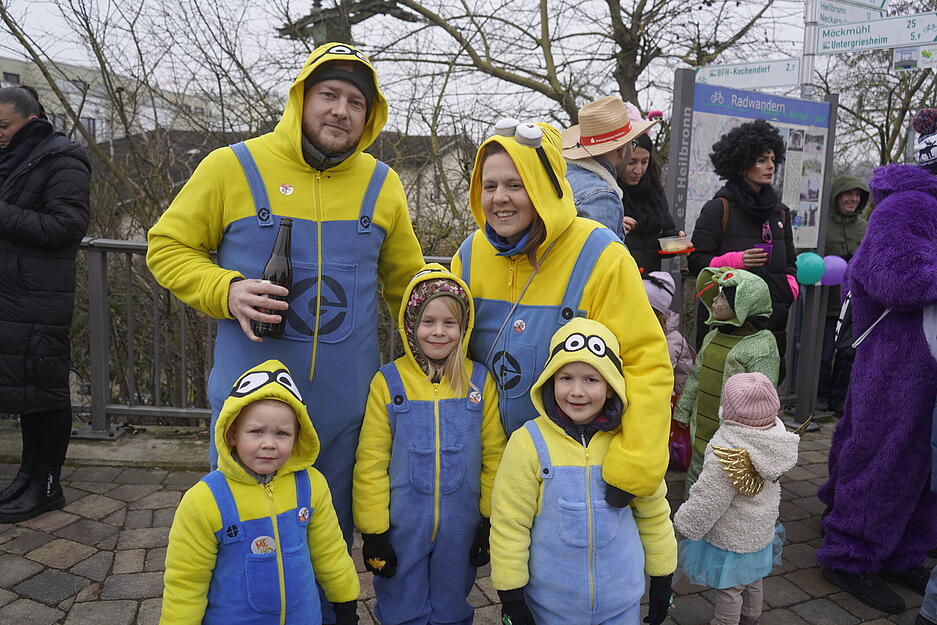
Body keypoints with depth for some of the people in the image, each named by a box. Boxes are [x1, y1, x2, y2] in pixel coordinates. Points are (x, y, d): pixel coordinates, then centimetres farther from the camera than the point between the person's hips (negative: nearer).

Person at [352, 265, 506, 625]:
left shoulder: (480, 381, -3)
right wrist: (373, 531, -5)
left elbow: (493, 455, 1)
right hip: (401, 527, -1)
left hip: (460, 528, 1)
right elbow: (371, 462, -6)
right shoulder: (388, 382, -8)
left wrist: (491, 521, 1)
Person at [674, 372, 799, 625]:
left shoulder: (729, 452, -34)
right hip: (761, 530, 8)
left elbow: (709, 499, -25)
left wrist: (686, 524, -11)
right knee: (753, 581, 27)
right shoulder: (775, 432, -11)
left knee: (728, 588, 11)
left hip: (731, 537, -8)